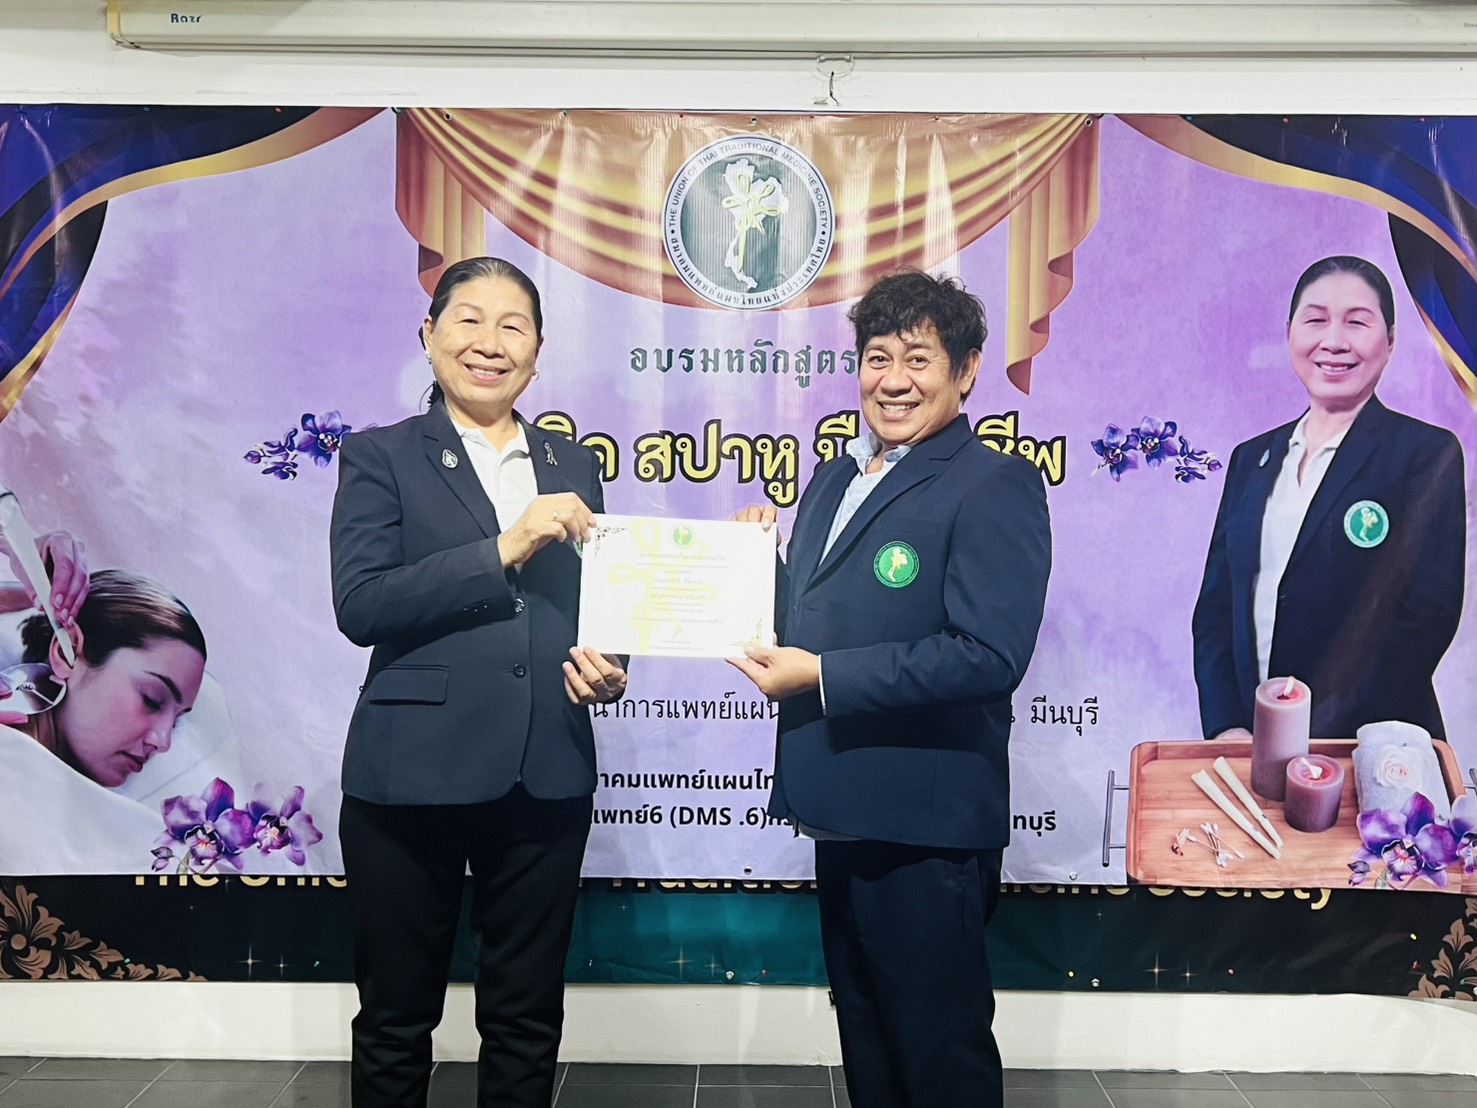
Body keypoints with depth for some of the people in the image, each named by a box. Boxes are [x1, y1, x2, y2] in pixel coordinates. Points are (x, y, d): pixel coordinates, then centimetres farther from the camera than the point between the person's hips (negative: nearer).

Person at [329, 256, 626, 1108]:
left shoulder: (576, 467, 12)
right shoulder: (381, 457, 1)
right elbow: (360, 604, -13)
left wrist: (606, 667, -4)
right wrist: (504, 548, -19)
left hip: (547, 777, 3)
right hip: (412, 777, -3)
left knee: (528, 1020, 15)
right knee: (396, 1018, 13)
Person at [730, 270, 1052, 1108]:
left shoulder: (995, 485, -13)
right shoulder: (834, 481, 13)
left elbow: (989, 655, -23)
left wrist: (821, 677, -22)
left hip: (925, 822, -8)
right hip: (842, 811, 8)